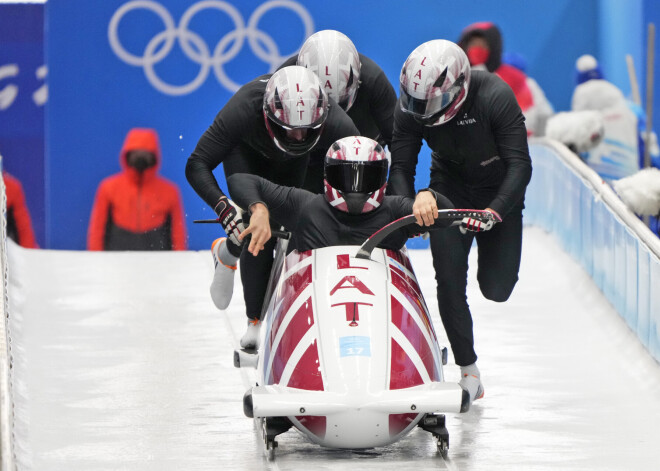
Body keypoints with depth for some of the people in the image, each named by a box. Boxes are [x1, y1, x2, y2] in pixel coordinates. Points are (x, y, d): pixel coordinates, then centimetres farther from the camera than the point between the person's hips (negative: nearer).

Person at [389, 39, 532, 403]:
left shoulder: (496, 97, -33)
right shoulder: (411, 108, -22)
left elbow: (520, 165, -32)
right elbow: (400, 168, -17)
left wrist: (494, 212, -45)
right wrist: (411, 208, -37)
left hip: (499, 192, -2)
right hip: (450, 188, 2)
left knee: (497, 289, -7)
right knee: (449, 281, -11)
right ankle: (468, 370, 2)